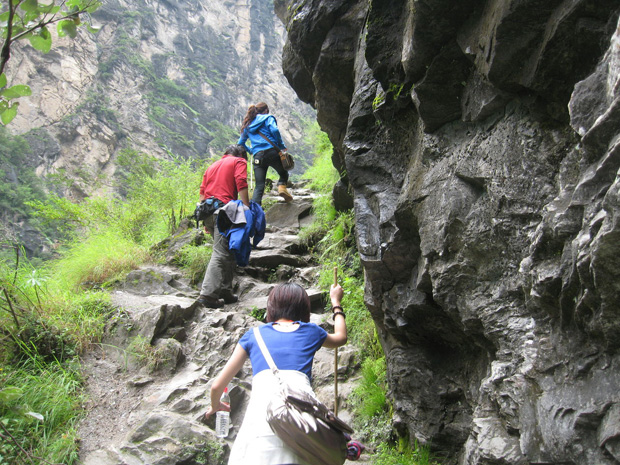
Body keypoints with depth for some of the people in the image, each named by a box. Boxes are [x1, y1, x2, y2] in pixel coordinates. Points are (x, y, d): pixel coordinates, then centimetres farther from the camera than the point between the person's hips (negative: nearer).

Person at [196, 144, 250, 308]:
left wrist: (206, 221, 21)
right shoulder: (239, 162, 10)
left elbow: (202, 192, 22)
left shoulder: (213, 165, 29)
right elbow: (241, 185, -7)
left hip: (207, 210, 7)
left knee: (227, 252, 15)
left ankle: (225, 292, 15)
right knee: (221, 252, -11)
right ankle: (207, 294, -18)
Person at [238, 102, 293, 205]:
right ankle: (282, 186, -13)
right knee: (284, 173, 19)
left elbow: (240, 143, 25)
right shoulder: (268, 118, 9)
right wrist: (282, 146, 0)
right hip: (272, 152, -3)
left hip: (258, 157, 3)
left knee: (259, 186, 2)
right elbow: (274, 130, -10)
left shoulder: (247, 124, 24)